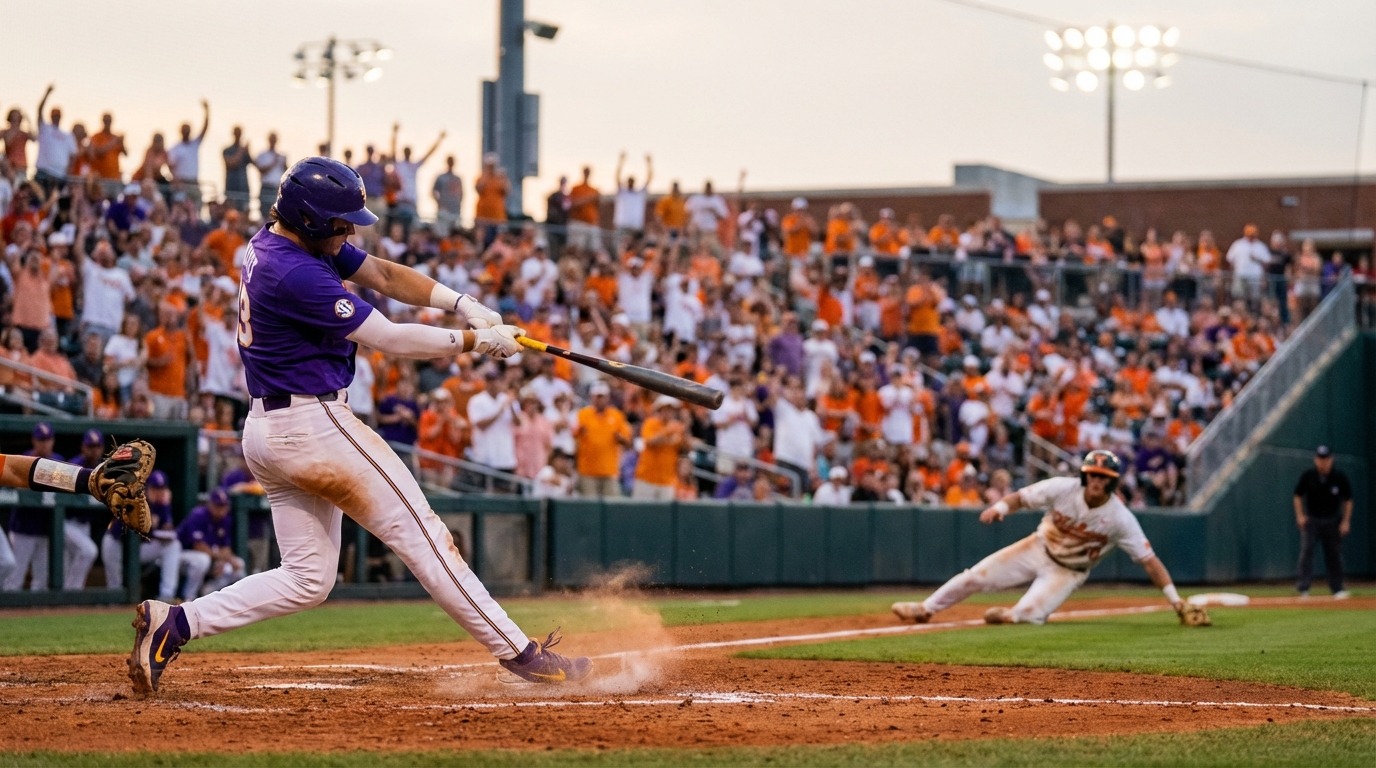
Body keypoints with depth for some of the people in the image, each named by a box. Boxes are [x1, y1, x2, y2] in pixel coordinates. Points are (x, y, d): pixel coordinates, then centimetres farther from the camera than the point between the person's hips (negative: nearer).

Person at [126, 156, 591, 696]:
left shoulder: (296, 243, 9)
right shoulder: (296, 274, -22)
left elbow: (383, 274, 11)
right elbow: (390, 339, -18)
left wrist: (461, 304, -2)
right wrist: (476, 341, -10)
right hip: (314, 427, -10)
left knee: (307, 580, 11)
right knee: (421, 535, -4)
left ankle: (174, 623, 2)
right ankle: (517, 652, -1)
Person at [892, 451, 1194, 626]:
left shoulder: (1120, 519, -24)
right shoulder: (1062, 489, -20)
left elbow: (1148, 559, -23)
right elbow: (1019, 497, -12)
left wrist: (1174, 598, -29)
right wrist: (1000, 507, -34)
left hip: (1067, 572, -2)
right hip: (1038, 549, 2)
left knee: (1028, 614, -22)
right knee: (976, 576, -3)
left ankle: (1006, 615, 15)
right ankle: (925, 609, 16)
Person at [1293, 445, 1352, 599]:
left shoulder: (1339, 477, -7)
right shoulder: (1308, 476, -8)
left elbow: (1348, 499, 2)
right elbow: (1298, 495, 5)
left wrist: (1346, 521, -4)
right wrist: (1300, 515, -6)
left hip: (1332, 521, 1)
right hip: (1311, 520, -1)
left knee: (1334, 554, 3)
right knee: (1306, 549, -16)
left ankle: (1337, 589, 11)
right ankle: (1304, 587, -20)